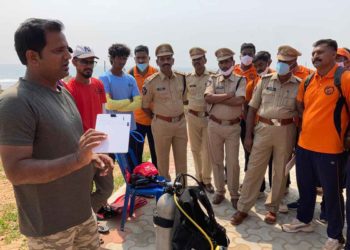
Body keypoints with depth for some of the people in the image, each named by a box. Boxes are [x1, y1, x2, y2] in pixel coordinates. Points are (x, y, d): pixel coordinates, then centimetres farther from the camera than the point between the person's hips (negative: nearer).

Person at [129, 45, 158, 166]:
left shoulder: (156, 73, -4)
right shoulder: (130, 74, -3)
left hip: (154, 119, 0)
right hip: (136, 119, 0)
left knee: (155, 151, 11)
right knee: (136, 152, 8)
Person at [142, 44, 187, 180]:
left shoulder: (181, 78, 2)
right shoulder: (151, 81, -11)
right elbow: (145, 105, -3)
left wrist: (178, 115, 10)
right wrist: (156, 118, 2)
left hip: (181, 123, 4)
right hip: (161, 124, -4)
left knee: (182, 159, 15)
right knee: (162, 160, 9)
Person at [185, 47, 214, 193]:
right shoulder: (187, 78, 4)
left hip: (208, 117, -3)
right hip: (192, 117, 3)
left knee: (207, 150, 1)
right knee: (195, 149, 10)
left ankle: (207, 180, 15)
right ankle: (199, 178, 25)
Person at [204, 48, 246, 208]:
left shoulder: (240, 80, -1)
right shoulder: (213, 80, 5)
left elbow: (239, 101, -19)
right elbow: (208, 98, -13)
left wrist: (217, 99, -13)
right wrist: (229, 94, -15)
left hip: (233, 127, -2)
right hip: (214, 125, 2)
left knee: (233, 162, 3)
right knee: (216, 160, 11)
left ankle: (234, 194, 18)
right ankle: (219, 191, 26)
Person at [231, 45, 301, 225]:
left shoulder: (299, 85, 0)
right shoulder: (265, 80, 2)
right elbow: (252, 108, 3)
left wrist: (299, 138, -2)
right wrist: (248, 135, 0)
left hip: (286, 131, 0)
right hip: (263, 128, 0)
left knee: (280, 171, 10)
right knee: (254, 169, 3)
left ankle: (272, 208, 27)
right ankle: (243, 208, 15)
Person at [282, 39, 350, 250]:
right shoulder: (308, 80, 8)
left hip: (329, 147, -6)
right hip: (304, 144, 6)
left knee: (332, 192, 8)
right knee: (305, 186, 19)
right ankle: (304, 221, 39)